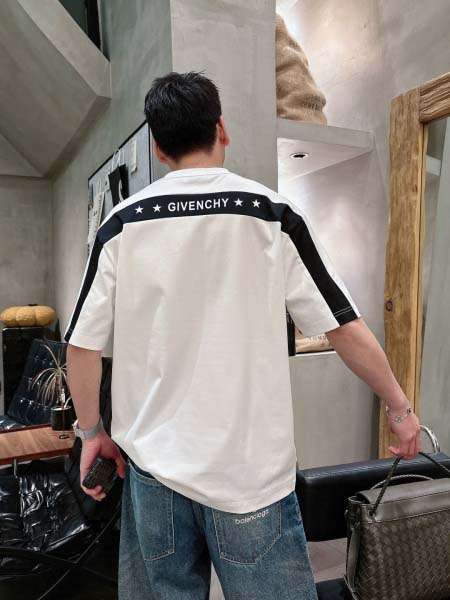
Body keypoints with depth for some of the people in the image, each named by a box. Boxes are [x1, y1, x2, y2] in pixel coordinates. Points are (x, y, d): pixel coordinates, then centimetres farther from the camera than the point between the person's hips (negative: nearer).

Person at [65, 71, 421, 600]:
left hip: (152, 464, 3)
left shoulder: (121, 224, -2)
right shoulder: (272, 215, -7)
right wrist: (400, 409, 8)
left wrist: (93, 432, 13)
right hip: (250, 472, -2)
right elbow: (345, 328, -5)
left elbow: (82, 345, -1)